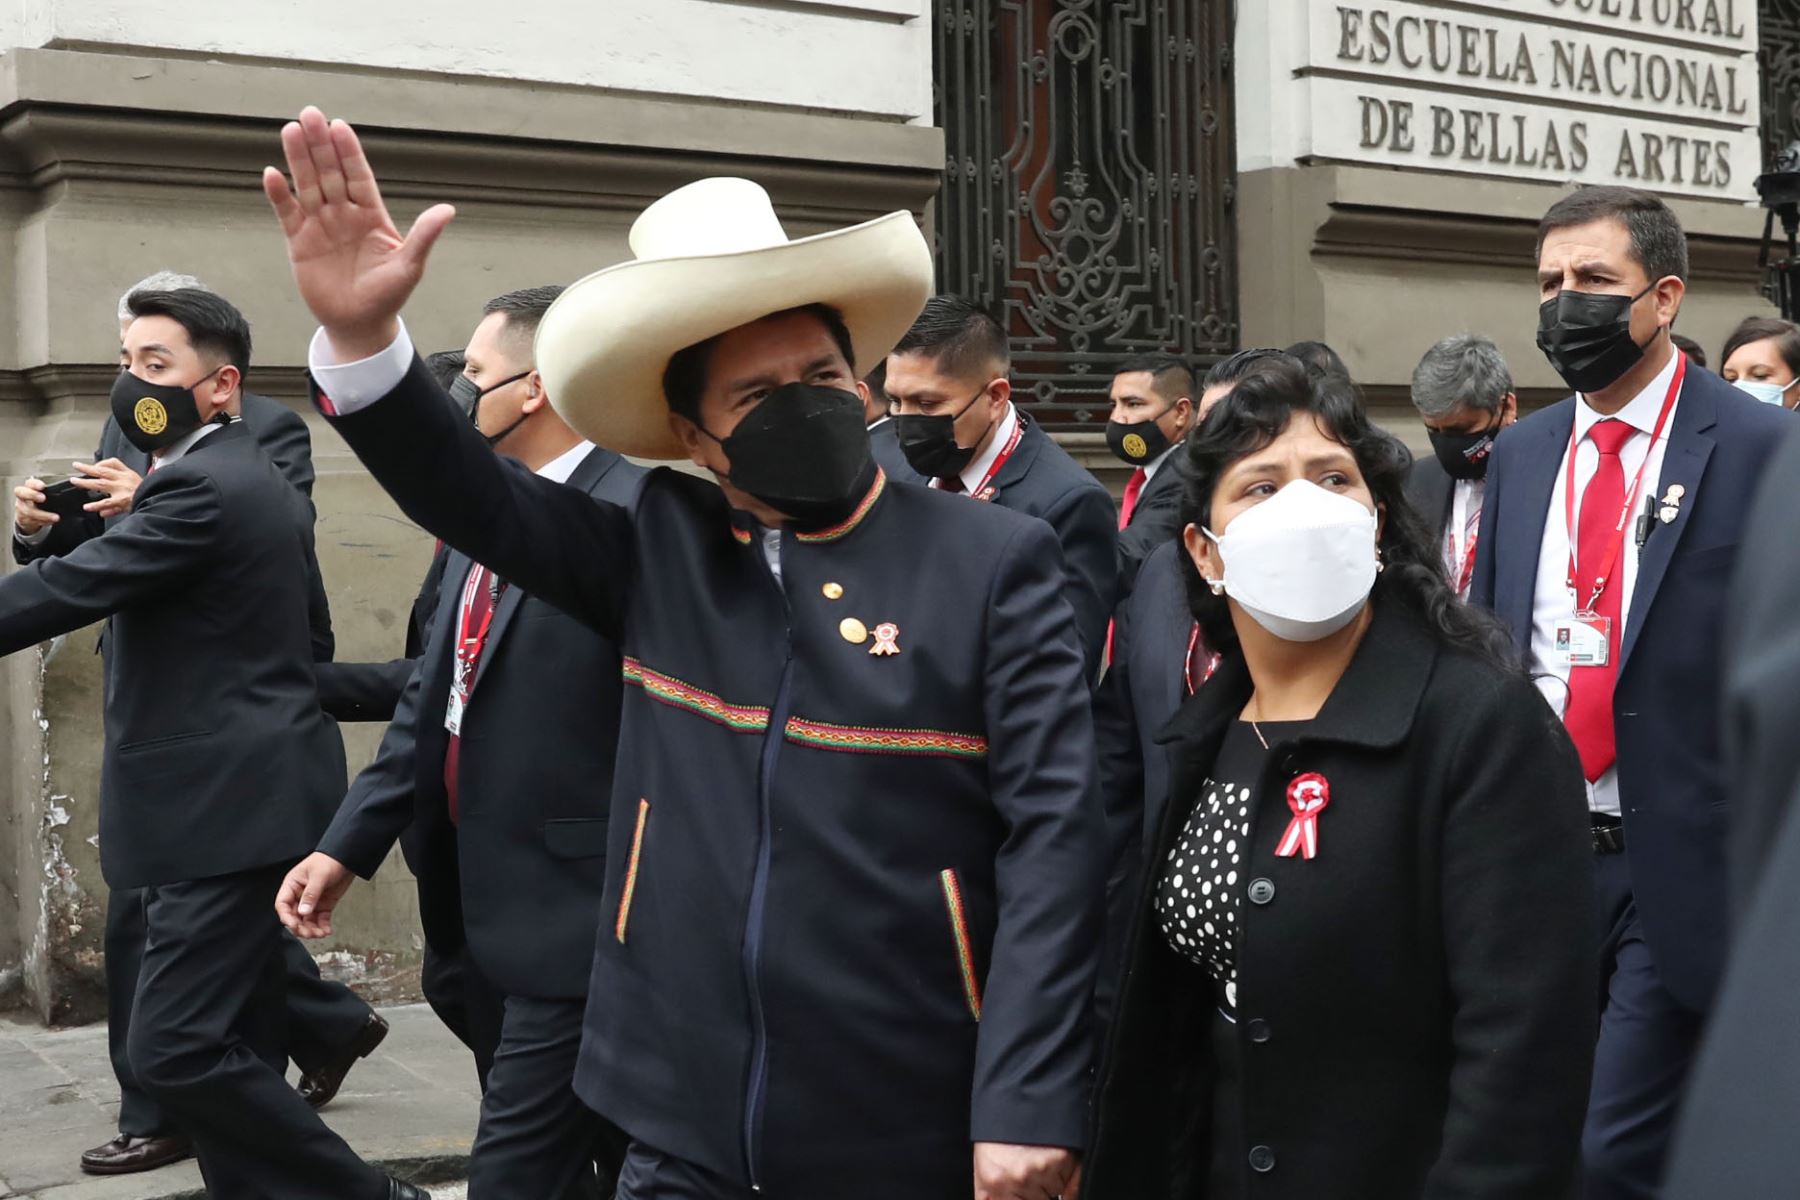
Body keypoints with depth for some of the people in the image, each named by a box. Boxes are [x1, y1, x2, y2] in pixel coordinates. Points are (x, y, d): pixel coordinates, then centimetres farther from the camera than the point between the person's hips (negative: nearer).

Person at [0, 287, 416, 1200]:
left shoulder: (201, 487, -15)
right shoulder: (260, 483, 16)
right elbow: (307, 630, 23)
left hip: (222, 810, -10)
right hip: (240, 795, 10)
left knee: (172, 1049, -11)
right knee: (235, 1046, 12)